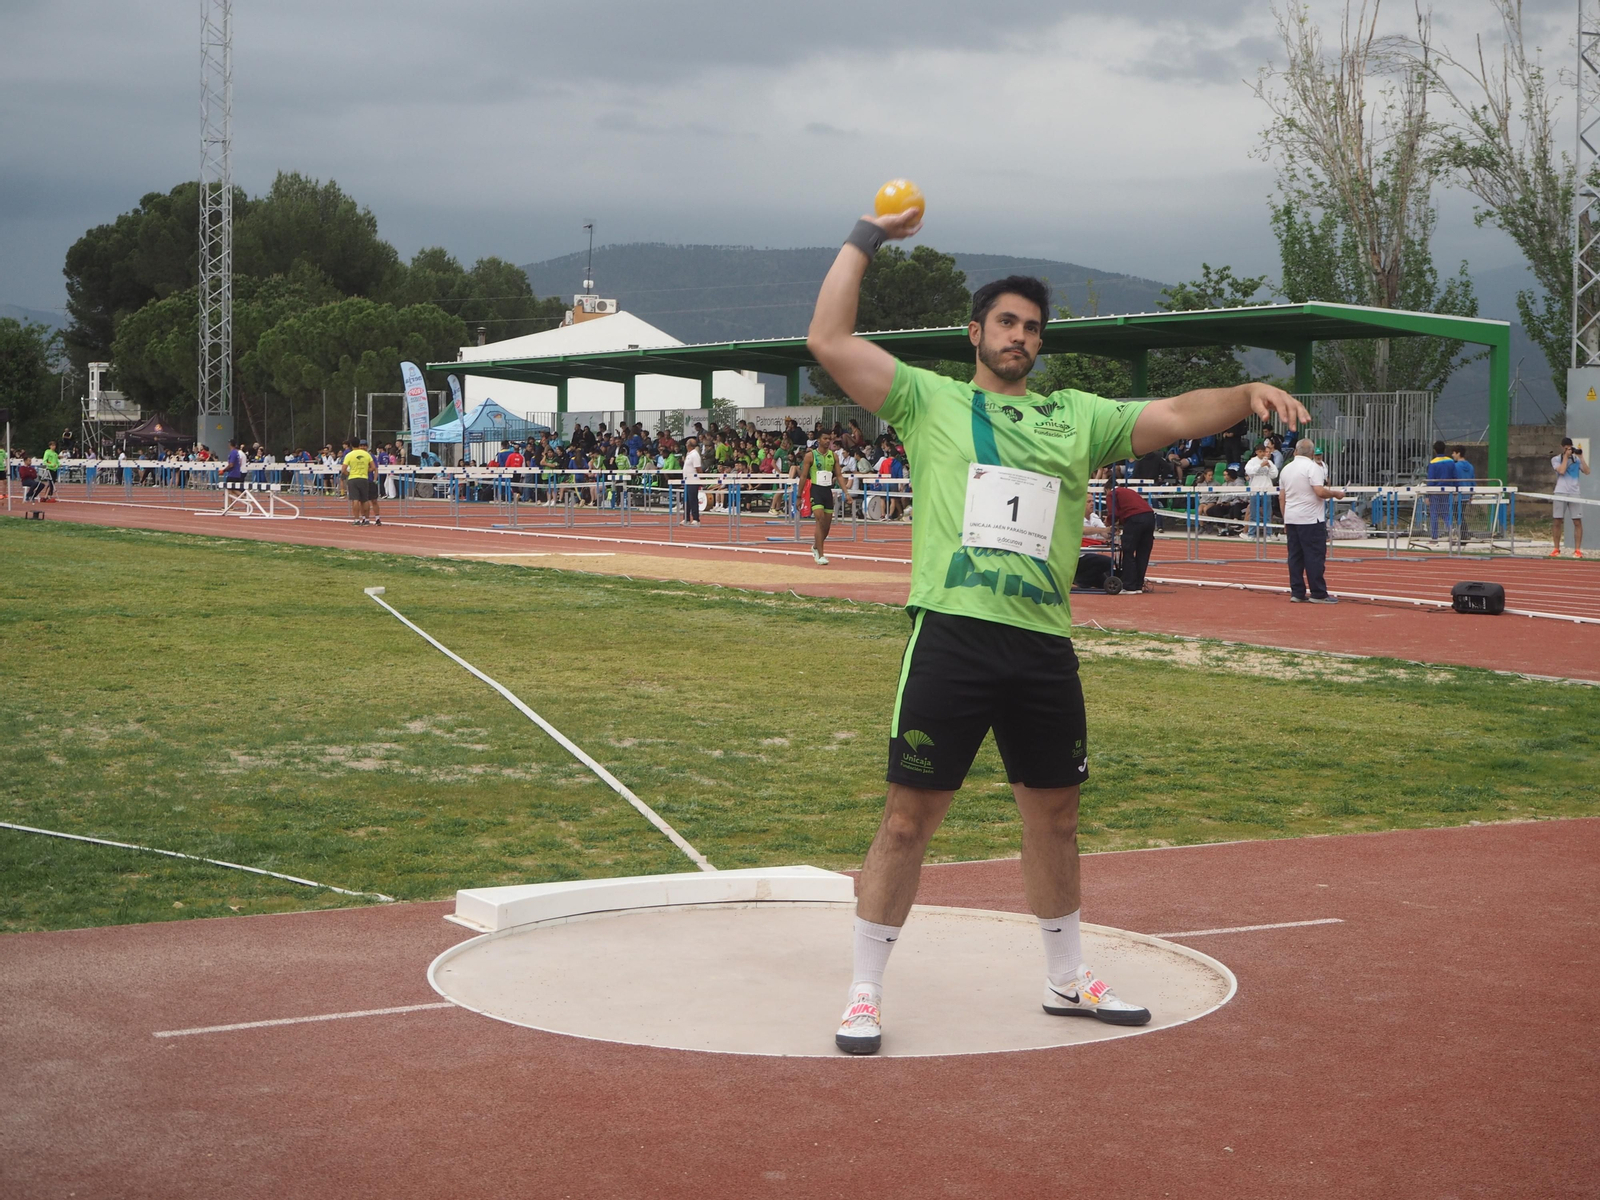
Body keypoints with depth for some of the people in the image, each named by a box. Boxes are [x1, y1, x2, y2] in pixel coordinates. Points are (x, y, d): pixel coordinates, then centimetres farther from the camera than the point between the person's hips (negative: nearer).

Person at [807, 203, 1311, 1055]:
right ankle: (864, 994, 9)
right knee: (909, 817, -2)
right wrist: (865, 239, 0)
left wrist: (1247, 394, -9)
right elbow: (828, 342, -3)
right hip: (952, 638, -4)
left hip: (1045, 648, 4)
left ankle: (1065, 979, 33)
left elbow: (1174, 416, 8)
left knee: (1053, 815, 16)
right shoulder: (929, 401, 5)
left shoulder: (1076, 417, 15)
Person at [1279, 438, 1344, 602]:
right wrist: (1335, 493, -3)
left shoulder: (1286, 469, 11)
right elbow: (1320, 492, -20)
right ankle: (1318, 594, -5)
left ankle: (1296, 593, 6)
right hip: (1311, 519, -7)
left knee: (1295, 556, 7)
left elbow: (1281, 496, 14)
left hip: (1291, 519, 7)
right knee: (1315, 556, -4)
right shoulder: (1312, 467, -10)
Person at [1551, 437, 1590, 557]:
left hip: (1574, 493, 1)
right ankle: (1556, 549, 8)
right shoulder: (1556, 459, 6)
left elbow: (1587, 471, -1)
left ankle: (1577, 550, -2)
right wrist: (1566, 456, -6)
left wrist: (1581, 457, -5)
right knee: (1557, 521, 0)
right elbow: (1561, 471, -12)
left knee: (1577, 522, -4)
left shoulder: (1576, 459, 10)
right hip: (1560, 493, -1)